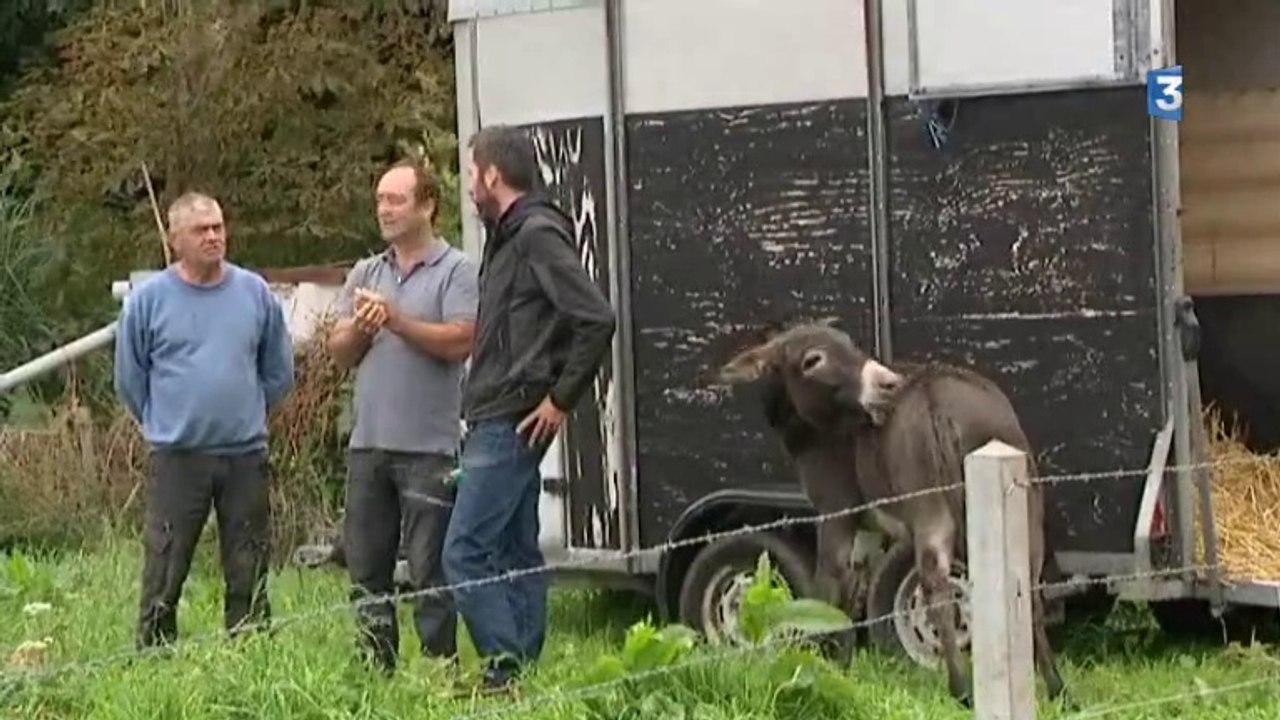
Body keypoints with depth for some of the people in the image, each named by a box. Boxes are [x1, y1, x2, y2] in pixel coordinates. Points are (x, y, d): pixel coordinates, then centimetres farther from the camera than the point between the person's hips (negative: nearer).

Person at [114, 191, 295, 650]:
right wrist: (166, 422, 10)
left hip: (245, 455, 2)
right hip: (176, 457, -2)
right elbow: (130, 379, 8)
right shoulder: (147, 299, -2)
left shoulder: (255, 293, 3)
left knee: (249, 577, 8)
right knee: (164, 574, -1)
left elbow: (278, 371, 14)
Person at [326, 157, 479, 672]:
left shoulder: (455, 271, -1)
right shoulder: (365, 274, 17)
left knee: (429, 571, -5)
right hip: (368, 444, 6)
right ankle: (376, 669, 16)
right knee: (366, 568, 9)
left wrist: (396, 320, -14)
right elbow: (340, 353, 13)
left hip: (428, 449, -6)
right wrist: (359, 329, -8)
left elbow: (461, 341, -14)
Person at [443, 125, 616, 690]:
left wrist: (560, 400, -17)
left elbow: (597, 320, -22)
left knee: (465, 552, -11)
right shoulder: (508, 237, 16)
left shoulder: (538, 235, -14)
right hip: (497, 424, 10)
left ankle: (507, 668, -11)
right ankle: (525, 670, 16)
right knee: (516, 554, 12)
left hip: (512, 425, -10)